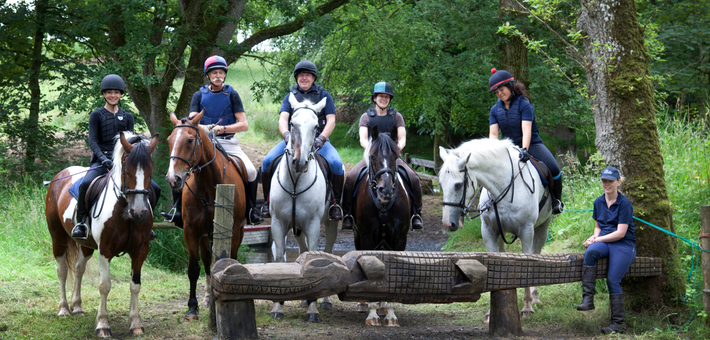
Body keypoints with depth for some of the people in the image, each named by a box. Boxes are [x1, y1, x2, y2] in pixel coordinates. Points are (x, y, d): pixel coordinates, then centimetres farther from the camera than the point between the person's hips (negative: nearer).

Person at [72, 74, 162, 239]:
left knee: (154, 189, -7)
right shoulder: (96, 115, 5)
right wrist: (103, 158, -21)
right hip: (101, 161, -4)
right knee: (86, 184, -35)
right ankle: (80, 222, -17)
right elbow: (92, 141, -4)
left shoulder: (127, 117, 15)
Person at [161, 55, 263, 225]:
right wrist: (206, 128, -20)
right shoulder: (199, 95, 10)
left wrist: (223, 129, -15)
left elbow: (244, 124, 0)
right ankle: (179, 211, -12)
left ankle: (251, 210, -5)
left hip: (229, 142, -1)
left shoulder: (232, 94, 7)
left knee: (250, 171, -23)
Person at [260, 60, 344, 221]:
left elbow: (331, 121, 1)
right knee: (267, 161, -21)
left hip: (318, 140, -1)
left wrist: (321, 138, -18)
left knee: (336, 163, -29)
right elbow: (283, 118, 0)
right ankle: (268, 200, -5)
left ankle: (335, 203, -12)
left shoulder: (323, 95, 9)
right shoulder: (290, 96, 13)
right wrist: (286, 134, -22)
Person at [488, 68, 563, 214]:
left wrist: (524, 149, -36)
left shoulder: (524, 104, -10)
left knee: (553, 169, -28)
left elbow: (526, 130, -21)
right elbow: (493, 134, -2)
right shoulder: (495, 110, 5)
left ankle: (556, 199, -4)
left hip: (531, 145, -4)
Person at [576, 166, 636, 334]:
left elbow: (620, 233, -13)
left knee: (613, 280, -18)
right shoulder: (598, 202, 11)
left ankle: (618, 323, -9)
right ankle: (588, 299, -37)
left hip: (624, 245, -4)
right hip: (604, 242, 4)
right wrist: (594, 236, -2)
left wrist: (597, 239, -14)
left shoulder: (624, 204, -8)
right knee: (590, 252, -31)